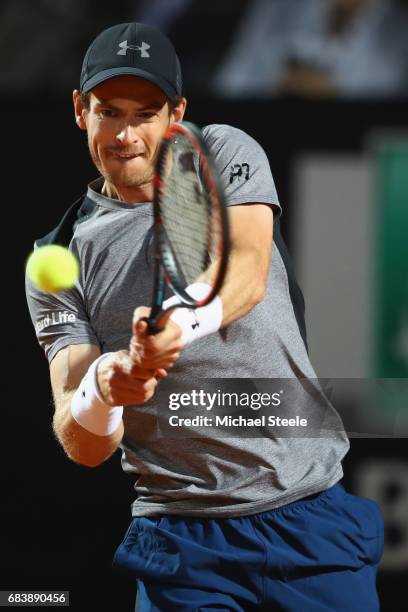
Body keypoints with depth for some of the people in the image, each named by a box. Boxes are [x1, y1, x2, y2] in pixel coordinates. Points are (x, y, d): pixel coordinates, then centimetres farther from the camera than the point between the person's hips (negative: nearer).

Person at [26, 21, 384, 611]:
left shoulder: (225, 153, 3)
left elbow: (249, 271, -18)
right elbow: (84, 448, -6)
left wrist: (181, 325, -41)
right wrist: (101, 391, -30)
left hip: (311, 515, 0)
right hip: (181, 536, 0)